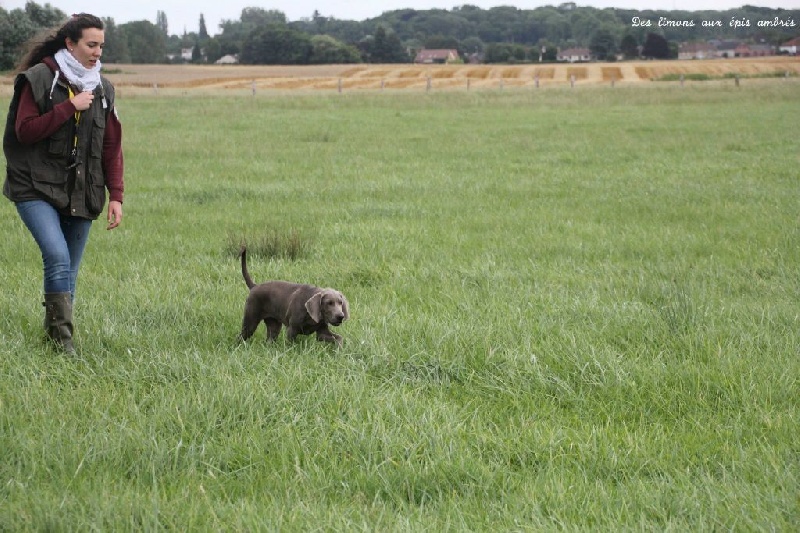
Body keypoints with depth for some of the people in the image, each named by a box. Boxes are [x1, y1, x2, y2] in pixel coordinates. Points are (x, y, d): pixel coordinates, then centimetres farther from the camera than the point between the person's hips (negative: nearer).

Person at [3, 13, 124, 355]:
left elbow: (111, 146, 11)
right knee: (58, 257, -21)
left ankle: (54, 333, 23)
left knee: (69, 270, 8)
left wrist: (116, 195, 3)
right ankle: (62, 336, -15)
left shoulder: (101, 88, 10)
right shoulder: (38, 79, -6)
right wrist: (69, 107, -17)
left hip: (81, 194, 5)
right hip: (38, 190, -5)